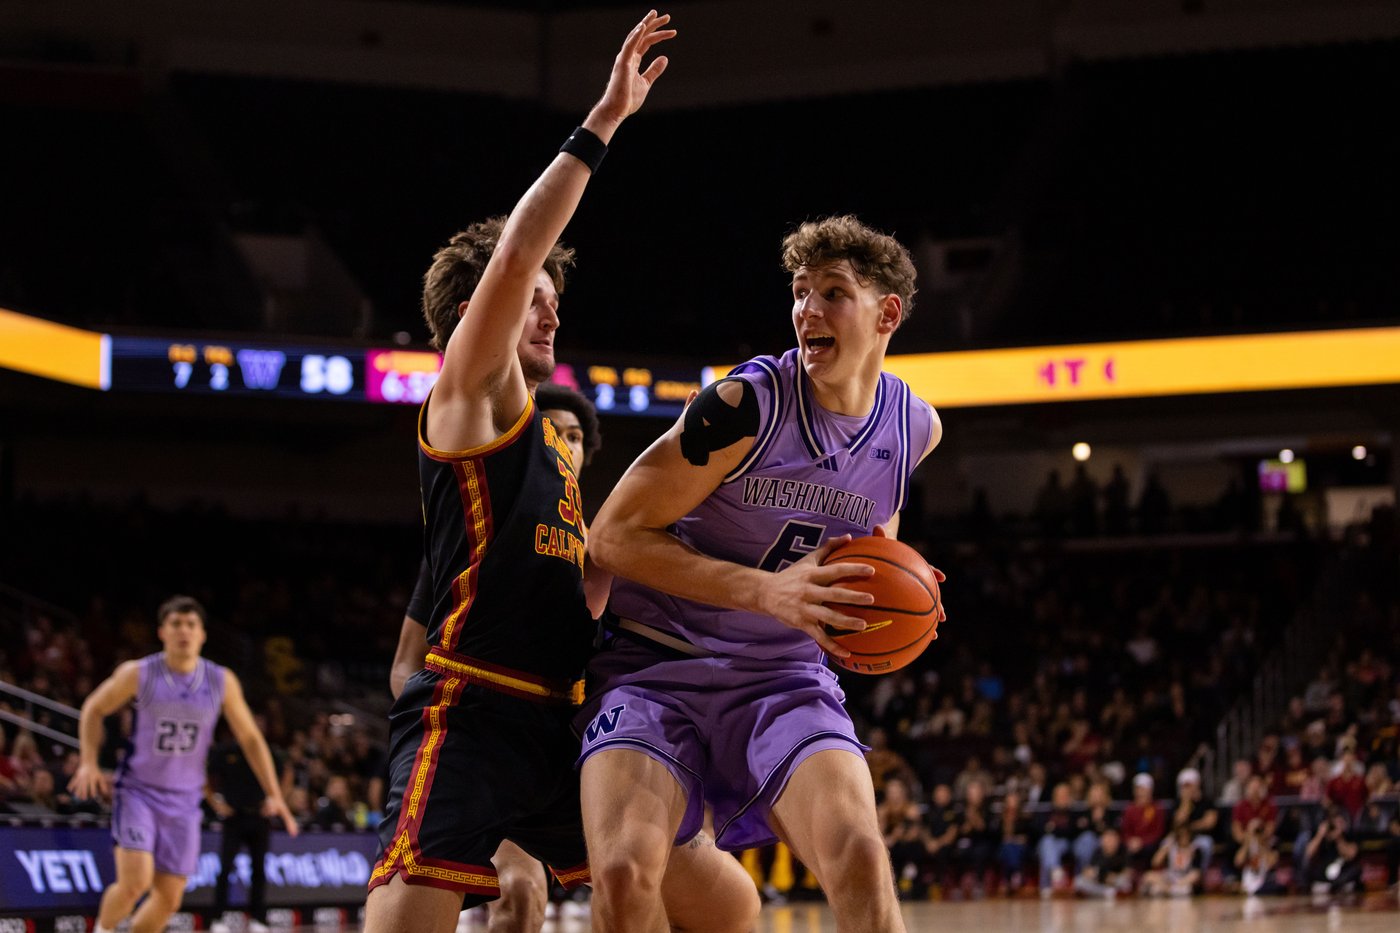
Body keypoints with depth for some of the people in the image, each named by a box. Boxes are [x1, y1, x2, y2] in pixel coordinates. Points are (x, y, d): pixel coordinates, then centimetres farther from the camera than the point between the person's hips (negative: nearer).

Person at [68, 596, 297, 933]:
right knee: (135, 882, -20)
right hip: (137, 791, -3)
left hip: (184, 801, 3)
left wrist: (273, 795, 0)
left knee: (169, 899, 2)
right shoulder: (137, 674, -9)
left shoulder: (222, 682, -3)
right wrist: (89, 763, -5)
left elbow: (250, 739, 6)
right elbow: (93, 709, 7)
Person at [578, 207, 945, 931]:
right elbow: (614, 535, -14)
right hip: (656, 664, -3)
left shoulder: (915, 428, 1)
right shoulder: (747, 404, -17)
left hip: (783, 678, 3)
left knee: (859, 857, -24)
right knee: (623, 871, -25)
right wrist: (768, 591, -22)